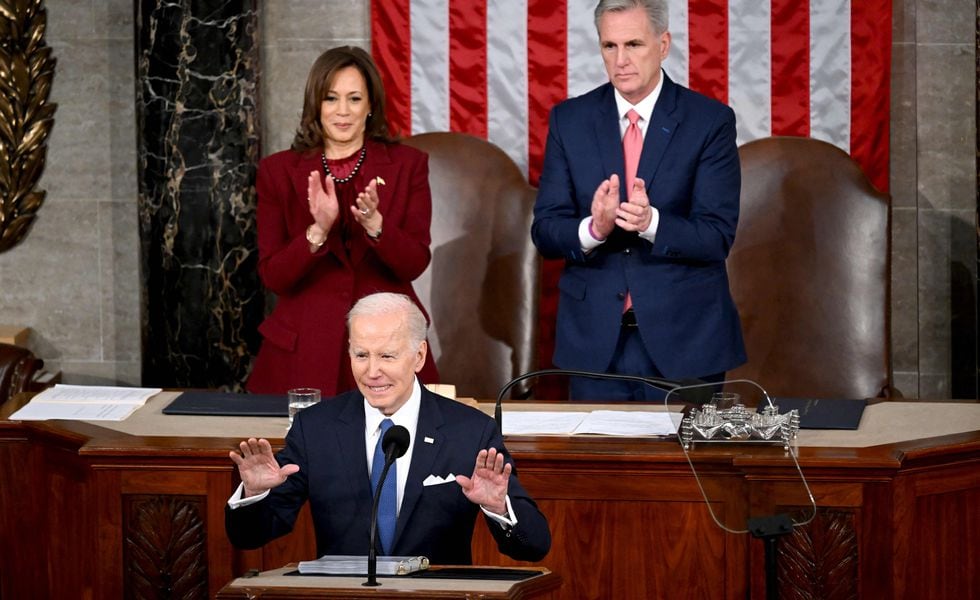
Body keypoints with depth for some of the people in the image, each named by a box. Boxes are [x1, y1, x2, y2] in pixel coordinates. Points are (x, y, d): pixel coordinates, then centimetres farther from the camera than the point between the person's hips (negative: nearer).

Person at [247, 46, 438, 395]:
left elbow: (415, 264, -5)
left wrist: (374, 224, -23)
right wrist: (318, 231, -21)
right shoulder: (278, 171, 3)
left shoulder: (407, 165, 3)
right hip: (305, 351, 0)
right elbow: (272, 277, -3)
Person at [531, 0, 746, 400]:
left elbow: (718, 236, -9)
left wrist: (651, 222, -28)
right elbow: (545, 232, 0)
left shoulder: (710, 121, -4)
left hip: (684, 336, -2)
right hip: (595, 341, 2)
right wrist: (594, 229, -22)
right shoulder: (569, 120, 4)